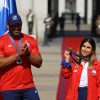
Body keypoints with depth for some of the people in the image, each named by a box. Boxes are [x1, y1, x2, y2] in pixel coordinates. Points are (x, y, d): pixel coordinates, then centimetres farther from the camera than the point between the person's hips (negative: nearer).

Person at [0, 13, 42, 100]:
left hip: (29, 87, 4)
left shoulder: (30, 40, 10)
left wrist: (28, 54, -11)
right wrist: (17, 54, -17)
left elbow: (39, 63, 7)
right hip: (9, 89, -3)